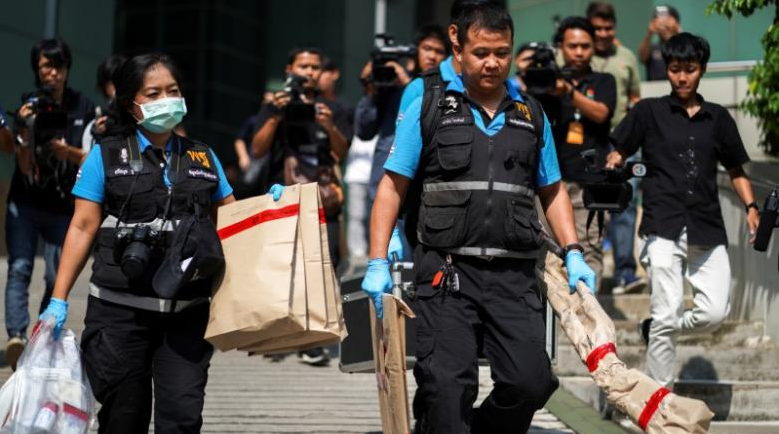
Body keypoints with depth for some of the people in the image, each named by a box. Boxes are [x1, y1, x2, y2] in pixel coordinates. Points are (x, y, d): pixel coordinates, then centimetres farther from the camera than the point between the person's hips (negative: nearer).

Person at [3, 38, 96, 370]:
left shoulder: (84, 108, 2)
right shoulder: (29, 107, 0)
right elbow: (26, 168, -5)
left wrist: (66, 151, -17)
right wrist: (25, 132, -21)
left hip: (63, 208, 1)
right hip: (25, 204, -1)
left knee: (57, 278, -1)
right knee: (19, 268, -17)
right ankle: (17, 336, -30)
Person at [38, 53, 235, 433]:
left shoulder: (203, 158, 13)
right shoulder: (106, 156, 3)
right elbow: (83, 228, 0)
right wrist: (59, 300, -5)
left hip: (187, 312, 2)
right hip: (121, 310, -2)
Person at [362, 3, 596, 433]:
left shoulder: (531, 115, 15)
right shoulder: (428, 110, 5)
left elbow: (552, 191, 21)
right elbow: (392, 187, 4)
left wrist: (573, 254, 9)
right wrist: (377, 263, -5)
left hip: (514, 275, 3)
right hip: (447, 271, -3)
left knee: (531, 382, -3)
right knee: (447, 387, -8)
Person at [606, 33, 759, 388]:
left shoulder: (718, 118, 15)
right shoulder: (649, 112, 9)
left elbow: (735, 170, 21)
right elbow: (619, 153, 9)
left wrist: (750, 207, 5)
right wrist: (611, 171, -14)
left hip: (708, 231, 3)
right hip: (664, 228, -3)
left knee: (714, 313, -7)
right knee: (667, 313, -8)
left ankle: (656, 331, 22)